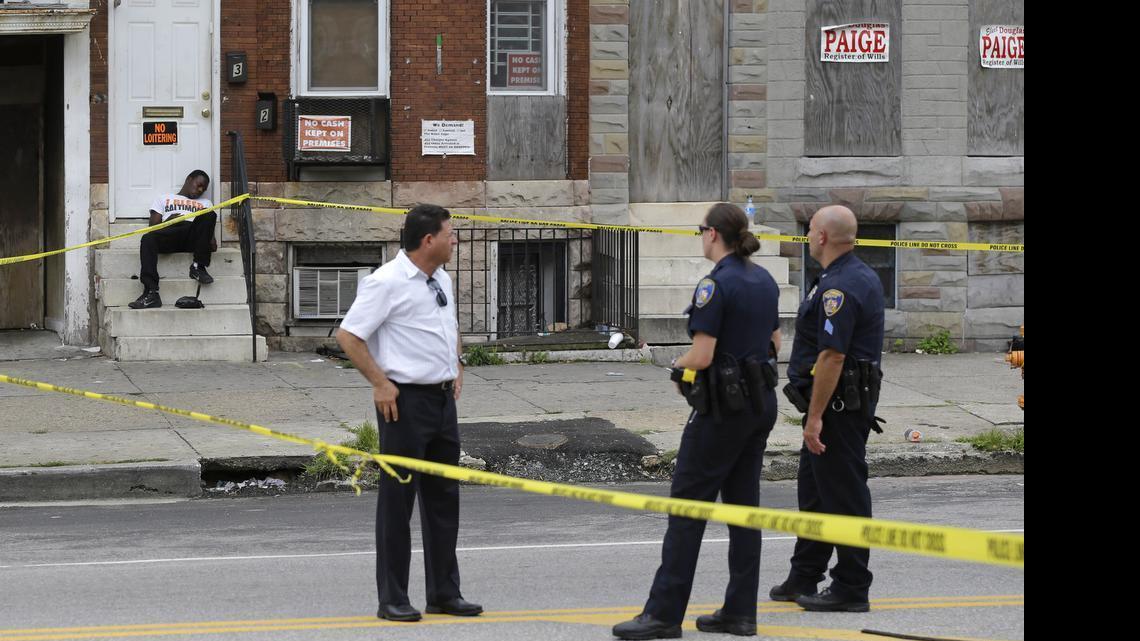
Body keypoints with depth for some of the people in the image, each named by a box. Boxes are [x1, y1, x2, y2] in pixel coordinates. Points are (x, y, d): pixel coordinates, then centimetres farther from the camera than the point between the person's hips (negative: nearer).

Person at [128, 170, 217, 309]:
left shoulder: (205, 203, 36)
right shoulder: (164, 199, 31)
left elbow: (210, 223, 18)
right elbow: (153, 226, 17)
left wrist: (211, 240, -4)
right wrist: (168, 221, -4)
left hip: (194, 236, 1)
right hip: (168, 233, -1)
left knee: (209, 215, -30)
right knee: (148, 239, -35)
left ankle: (198, 267, -28)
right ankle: (151, 293, -46)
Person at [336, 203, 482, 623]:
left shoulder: (442, 280, 11)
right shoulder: (387, 283, -15)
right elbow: (348, 336, -16)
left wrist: (456, 368, 17)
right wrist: (380, 383, -17)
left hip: (443, 398, 8)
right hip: (406, 401, -8)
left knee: (444, 498, 13)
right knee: (397, 500, -1)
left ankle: (444, 592, 21)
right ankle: (392, 599, 4)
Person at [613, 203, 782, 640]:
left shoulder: (715, 285, -17)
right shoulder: (764, 281, 9)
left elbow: (702, 356, -20)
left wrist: (680, 365, 0)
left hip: (723, 407, -8)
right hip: (762, 402, 8)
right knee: (743, 504, 10)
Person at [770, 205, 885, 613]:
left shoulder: (840, 287, -21)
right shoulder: (862, 276, 14)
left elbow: (832, 356, -26)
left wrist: (815, 418, -24)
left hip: (838, 406, -11)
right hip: (853, 399, 11)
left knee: (843, 495, -4)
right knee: (814, 491, 18)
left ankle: (851, 589, 1)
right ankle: (803, 579, 27)